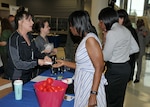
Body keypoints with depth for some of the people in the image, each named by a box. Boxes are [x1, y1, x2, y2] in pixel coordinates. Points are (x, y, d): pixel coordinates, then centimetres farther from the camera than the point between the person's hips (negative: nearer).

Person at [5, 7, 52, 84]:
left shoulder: (29, 35, 4)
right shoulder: (14, 39, -20)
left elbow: (35, 51, 16)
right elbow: (17, 63, -22)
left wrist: (43, 57, -3)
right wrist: (37, 62, -22)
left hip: (28, 75, 8)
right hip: (17, 78, -8)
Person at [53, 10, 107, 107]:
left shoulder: (90, 39, -16)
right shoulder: (85, 39, 10)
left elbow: (99, 68, -21)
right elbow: (81, 65, 11)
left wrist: (93, 94, -23)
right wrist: (64, 63, 19)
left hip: (90, 86, -8)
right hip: (83, 84, 8)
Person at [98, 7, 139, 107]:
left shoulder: (111, 33, -19)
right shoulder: (125, 29, 7)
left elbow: (105, 57, -16)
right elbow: (135, 48, 14)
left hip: (115, 70, -9)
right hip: (126, 67, 9)